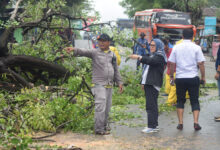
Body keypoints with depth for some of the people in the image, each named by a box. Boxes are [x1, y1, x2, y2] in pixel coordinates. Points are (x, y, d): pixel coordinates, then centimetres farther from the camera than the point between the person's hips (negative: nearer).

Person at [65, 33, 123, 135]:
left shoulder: (112, 55, 14)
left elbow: (116, 70, 19)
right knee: (100, 107, -12)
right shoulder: (95, 52, -1)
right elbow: (83, 52, -17)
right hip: (99, 84, -5)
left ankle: (104, 126, 25)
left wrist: (119, 82, 15)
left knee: (107, 107, 11)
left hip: (109, 85, 6)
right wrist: (74, 49, -36)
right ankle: (99, 129, -8)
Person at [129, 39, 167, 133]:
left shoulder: (160, 56, -7)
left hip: (154, 84, -10)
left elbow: (151, 61, -28)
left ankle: (152, 126, -12)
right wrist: (143, 82, 24)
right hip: (148, 83, 10)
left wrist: (139, 57, -37)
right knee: (152, 104, 12)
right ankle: (154, 125, 17)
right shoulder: (151, 55, 23)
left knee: (151, 105, -12)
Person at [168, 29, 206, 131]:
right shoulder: (196, 48, -2)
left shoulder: (176, 47, 3)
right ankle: (196, 122, -5)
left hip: (180, 78, 1)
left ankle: (180, 123, 8)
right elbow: (201, 64, -5)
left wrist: (171, 77, 12)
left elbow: (172, 64, 3)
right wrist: (203, 77, 4)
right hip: (193, 78, -1)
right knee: (195, 101, 7)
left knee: (180, 101, 12)